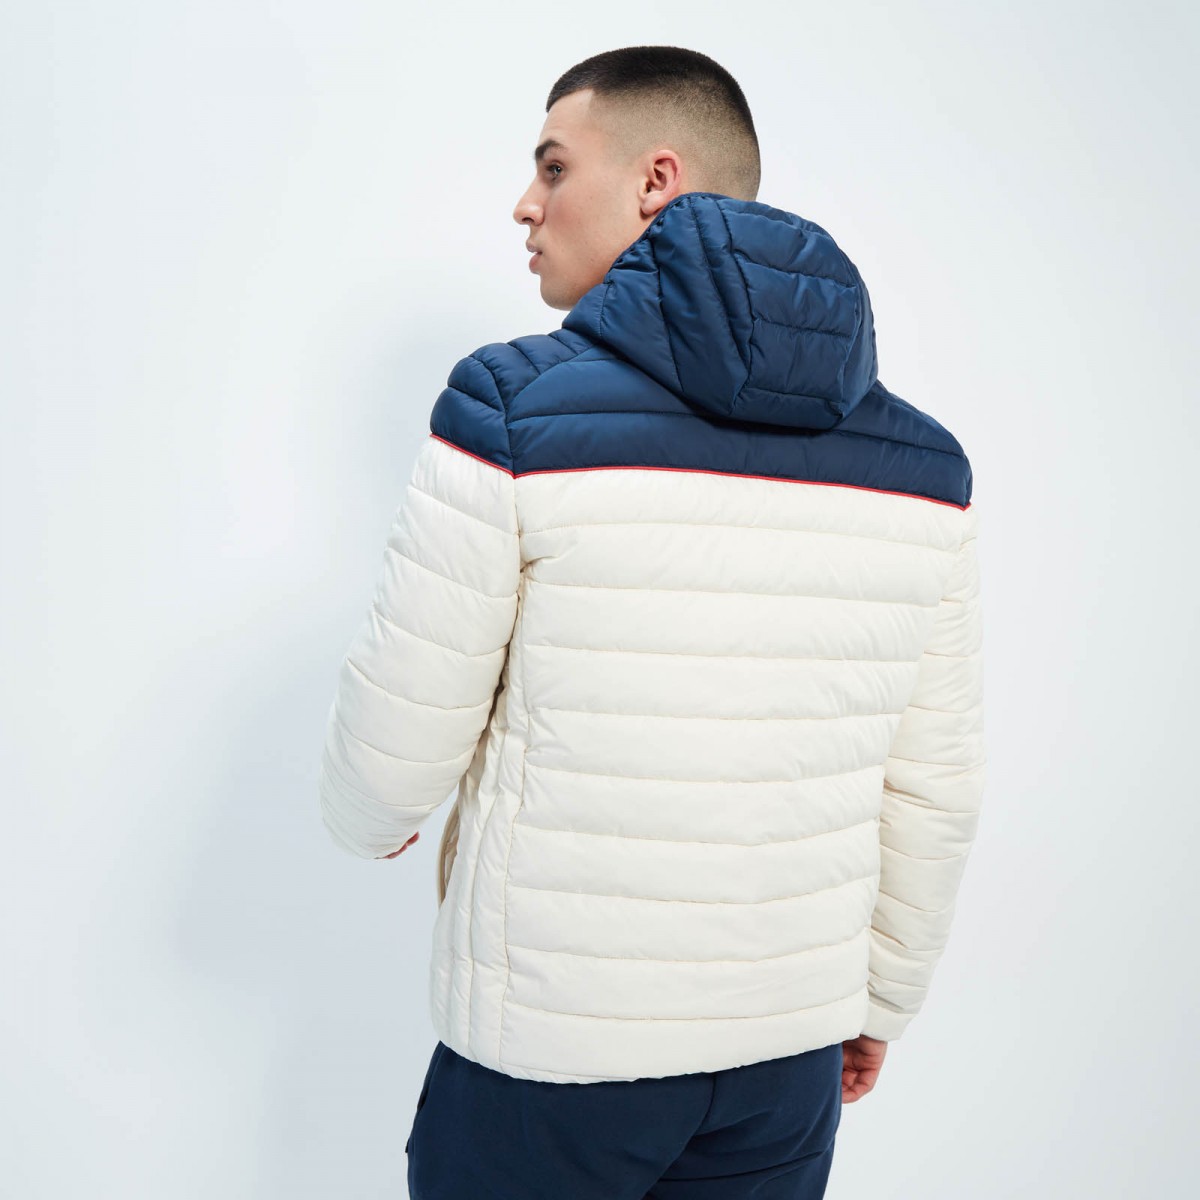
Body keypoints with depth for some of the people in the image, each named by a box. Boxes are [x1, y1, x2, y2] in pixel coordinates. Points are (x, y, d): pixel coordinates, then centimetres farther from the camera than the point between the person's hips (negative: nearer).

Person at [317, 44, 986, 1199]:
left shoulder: (514, 413, -15)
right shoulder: (922, 462, -2)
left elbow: (396, 744, -10)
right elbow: (933, 791, 3)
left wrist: (369, 822, 14)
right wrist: (882, 998, 18)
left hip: (549, 1050, -3)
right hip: (790, 1056, 4)